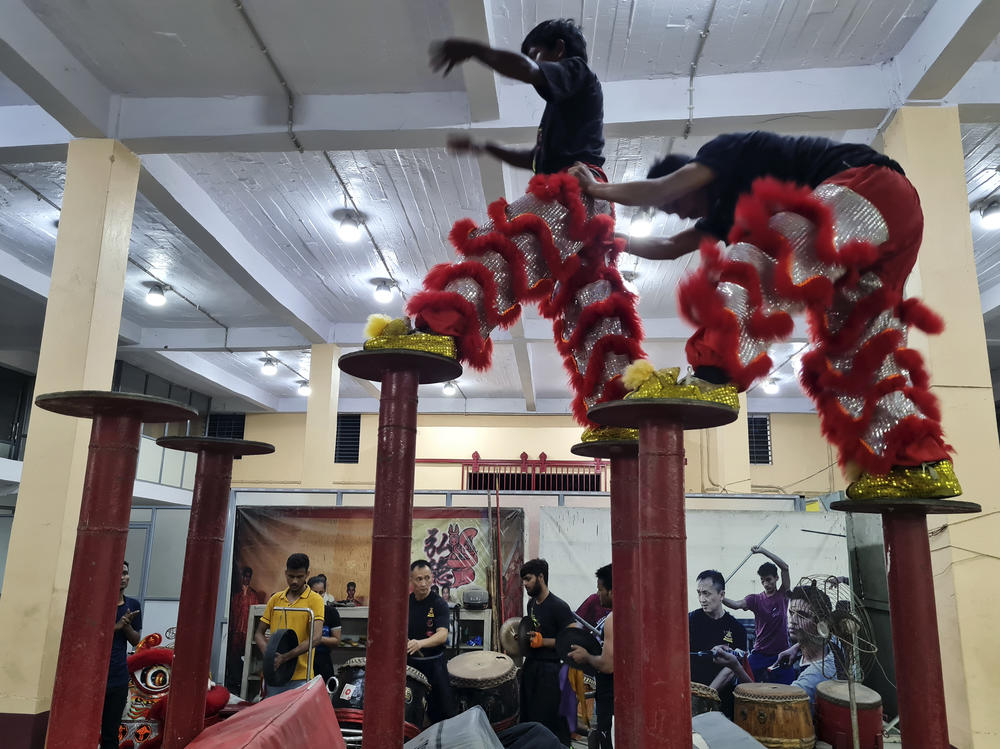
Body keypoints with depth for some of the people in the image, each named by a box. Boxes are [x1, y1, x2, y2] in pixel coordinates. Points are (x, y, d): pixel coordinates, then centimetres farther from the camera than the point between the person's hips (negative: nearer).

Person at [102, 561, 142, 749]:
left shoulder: (133, 605, 9)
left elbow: (135, 640, 10)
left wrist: (126, 625, -9)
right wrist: (115, 626, -19)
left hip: (119, 679, 4)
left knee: (111, 734, 10)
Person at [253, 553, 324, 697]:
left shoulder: (315, 600, -4)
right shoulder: (275, 599, 10)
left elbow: (315, 638, -14)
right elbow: (259, 633, 12)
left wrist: (285, 657, -21)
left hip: (300, 676, -4)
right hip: (274, 673, 4)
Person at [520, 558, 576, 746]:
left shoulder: (559, 606, -15)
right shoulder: (531, 603, 11)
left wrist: (542, 641, -22)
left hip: (549, 669, -8)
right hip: (530, 666, 8)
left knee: (551, 720, -4)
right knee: (528, 718, 14)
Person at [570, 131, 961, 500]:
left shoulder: (726, 150, 6)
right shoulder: (727, 205, 26)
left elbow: (661, 189, -6)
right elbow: (671, 246, 33)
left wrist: (599, 190, 8)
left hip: (868, 185, -10)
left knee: (768, 258, -27)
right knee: (858, 341, 6)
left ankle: (715, 376, -48)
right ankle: (916, 462, 3)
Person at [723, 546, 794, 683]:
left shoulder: (783, 595, 1)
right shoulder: (755, 599, 2)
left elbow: (785, 567, -11)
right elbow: (736, 604, -18)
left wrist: (763, 551, -17)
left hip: (781, 653, 0)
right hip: (759, 653, 1)